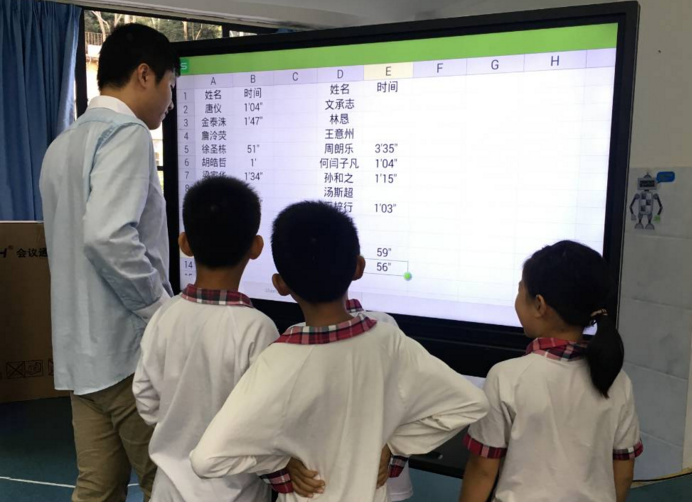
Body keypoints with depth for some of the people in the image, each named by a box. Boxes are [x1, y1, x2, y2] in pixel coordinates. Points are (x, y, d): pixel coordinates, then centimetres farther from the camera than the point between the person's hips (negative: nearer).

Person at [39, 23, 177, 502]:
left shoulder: (64, 143, 15)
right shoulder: (126, 134, -13)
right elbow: (108, 237, -27)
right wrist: (163, 311, -15)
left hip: (81, 350, 9)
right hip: (128, 346, -8)